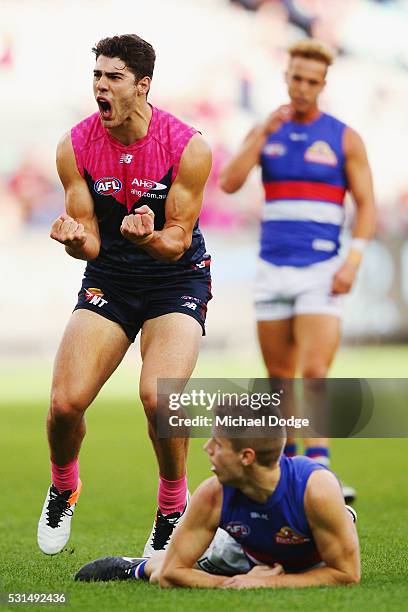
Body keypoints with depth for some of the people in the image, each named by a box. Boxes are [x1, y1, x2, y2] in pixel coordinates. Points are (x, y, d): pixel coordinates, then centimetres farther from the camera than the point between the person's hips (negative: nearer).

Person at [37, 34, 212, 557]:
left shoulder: (187, 147, -16)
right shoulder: (75, 147, -8)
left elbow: (179, 239, -12)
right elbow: (90, 243, -4)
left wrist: (150, 238, -35)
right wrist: (75, 240, -29)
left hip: (177, 278, -3)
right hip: (108, 278, 3)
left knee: (157, 395, -28)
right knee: (65, 401, -15)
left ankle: (173, 504, -1)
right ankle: (63, 487, 20)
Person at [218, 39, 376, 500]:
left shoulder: (345, 138, 1)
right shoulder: (265, 132, 8)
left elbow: (367, 206, 0)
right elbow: (229, 183, -7)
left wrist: (353, 261, -13)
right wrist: (264, 133, -15)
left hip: (321, 273, -3)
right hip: (273, 269, 3)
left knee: (316, 372, -17)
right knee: (280, 379, 8)